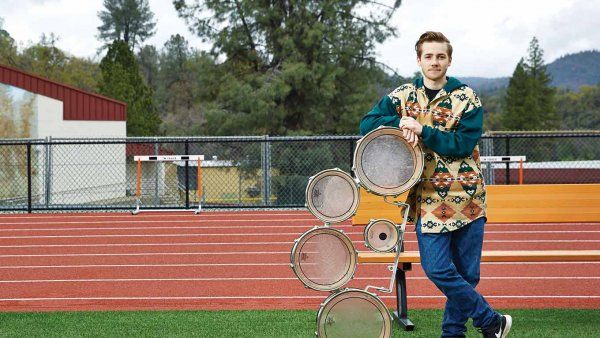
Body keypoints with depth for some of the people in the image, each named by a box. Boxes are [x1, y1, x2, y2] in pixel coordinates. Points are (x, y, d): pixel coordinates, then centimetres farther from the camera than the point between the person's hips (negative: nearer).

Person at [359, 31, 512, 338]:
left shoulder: (466, 98, 0)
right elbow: (367, 124, 2)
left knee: (466, 272, 5)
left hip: (467, 197, -1)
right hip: (428, 198, 1)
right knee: (437, 268, -9)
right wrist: (400, 124, -15)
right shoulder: (402, 96, 7)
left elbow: (464, 143, -12)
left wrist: (422, 131, -19)